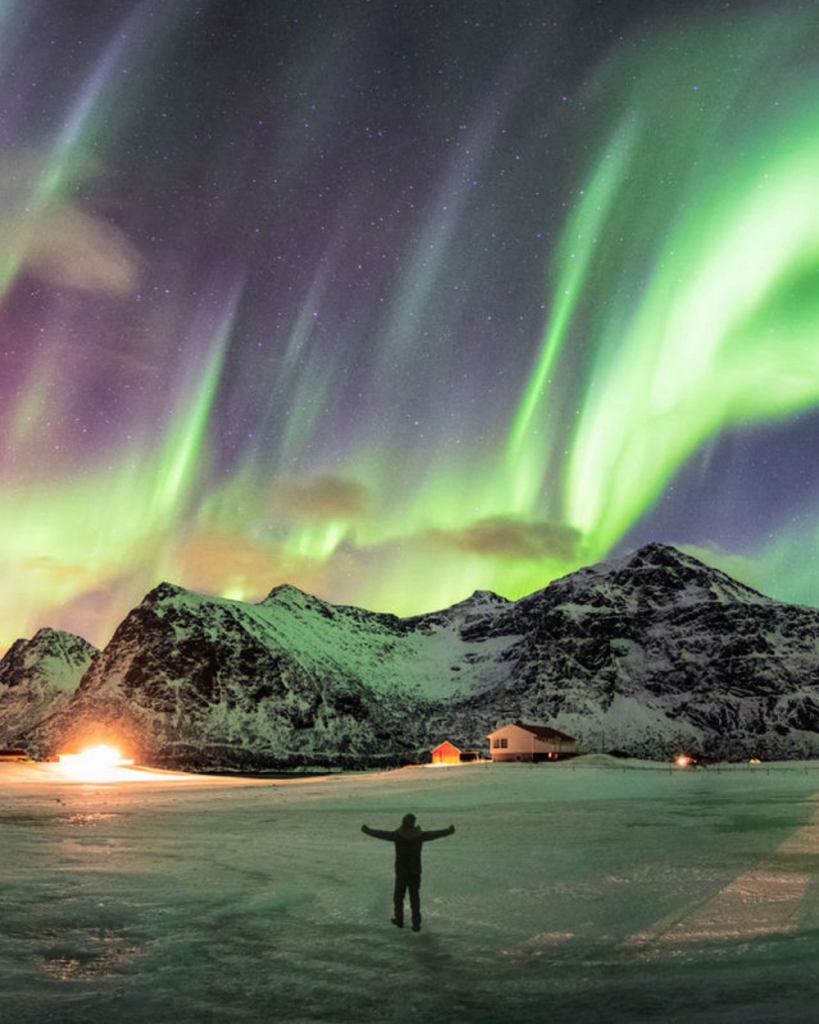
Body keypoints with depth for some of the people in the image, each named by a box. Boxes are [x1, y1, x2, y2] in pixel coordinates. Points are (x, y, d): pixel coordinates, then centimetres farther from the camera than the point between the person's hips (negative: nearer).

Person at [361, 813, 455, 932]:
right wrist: (450, 831, 21)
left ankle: (399, 920, 27)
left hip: (401, 872, -1)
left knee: (398, 896, 17)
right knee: (415, 898, 7)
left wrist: (367, 830, 13)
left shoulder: (397, 835, -11)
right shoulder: (420, 835, -6)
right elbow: (436, 834, 6)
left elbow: (380, 834, -3)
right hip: (415, 872, 1)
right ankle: (416, 923, 2)